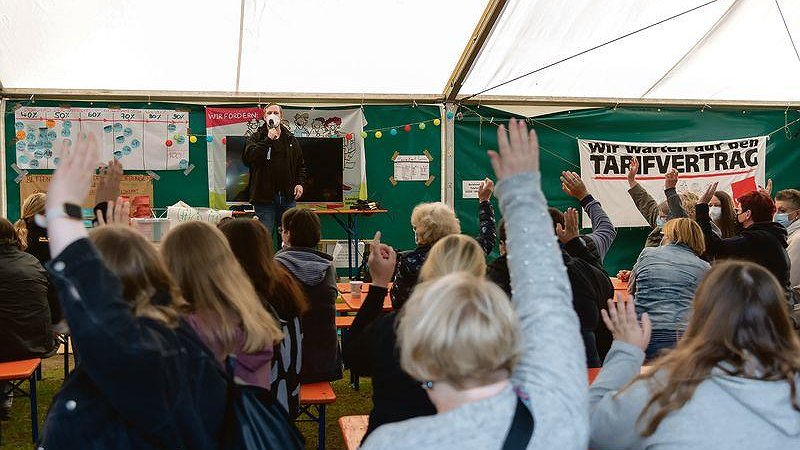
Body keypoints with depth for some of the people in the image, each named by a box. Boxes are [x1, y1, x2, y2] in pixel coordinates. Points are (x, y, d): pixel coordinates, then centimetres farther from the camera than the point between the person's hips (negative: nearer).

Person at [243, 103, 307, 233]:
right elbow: (247, 158, -17)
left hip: (288, 197, 4)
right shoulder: (255, 138, 2)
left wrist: (300, 183, 5)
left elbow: (301, 164, 21)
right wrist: (268, 140, -18)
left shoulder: (291, 139, 15)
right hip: (264, 197, -4)